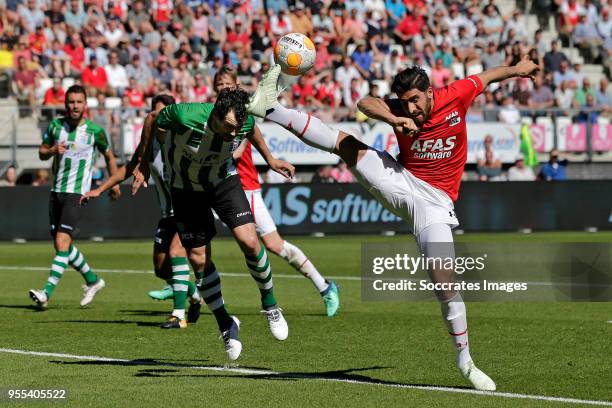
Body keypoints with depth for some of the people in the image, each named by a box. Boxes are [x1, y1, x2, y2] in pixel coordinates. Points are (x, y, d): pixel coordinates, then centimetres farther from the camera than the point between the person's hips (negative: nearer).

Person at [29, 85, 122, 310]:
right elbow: (42, 152, 12)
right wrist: (53, 150, -10)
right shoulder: (56, 125, 4)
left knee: (62, 243, -18)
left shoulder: (95, 131, -5)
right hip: (56, 191, 5)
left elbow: (109, 156, 11)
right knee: (62, 245, 11)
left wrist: (114, 183, 15)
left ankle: (46, 293, -24)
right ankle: (93, 281, 32)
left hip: (77, 193, -5)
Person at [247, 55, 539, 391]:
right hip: (400, 183, 2)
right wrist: (393, 119, -46)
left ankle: (465, 361, -3)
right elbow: (366, 103, -26)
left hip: (433, 200, -2)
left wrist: (517, 68, 25)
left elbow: (487, 76, 9)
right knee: (344, 143, -9)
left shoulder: (455, 96, -10)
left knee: (443, 280, -11)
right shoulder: (401, 111, -8)